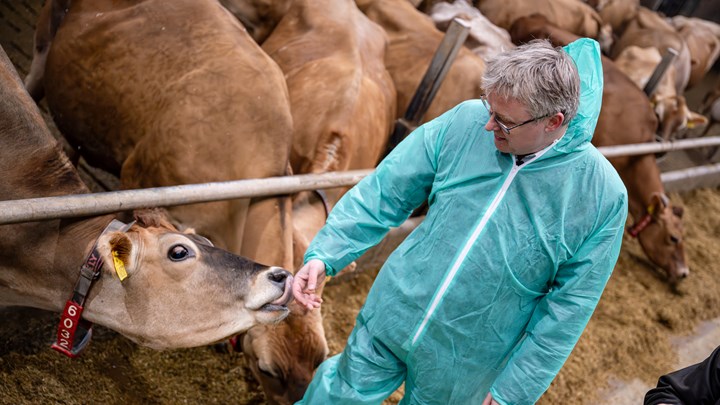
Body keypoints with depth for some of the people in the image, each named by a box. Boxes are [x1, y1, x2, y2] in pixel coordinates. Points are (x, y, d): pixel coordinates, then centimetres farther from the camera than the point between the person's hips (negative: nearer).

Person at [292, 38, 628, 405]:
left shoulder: (602, 195, -19)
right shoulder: (465, 122, -14)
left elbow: (568, 306, -12)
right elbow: (385, 192, -6)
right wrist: (323, 254, -15)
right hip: (391, 318, 2)